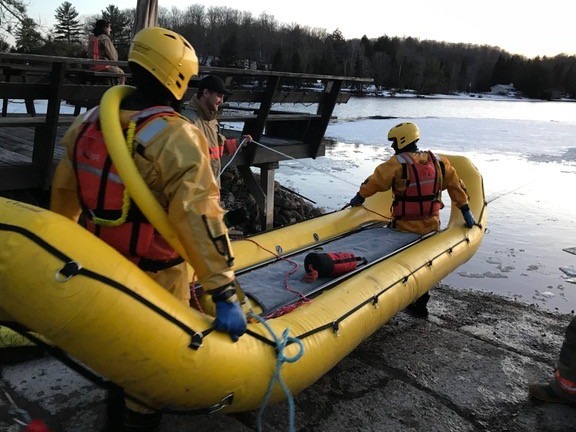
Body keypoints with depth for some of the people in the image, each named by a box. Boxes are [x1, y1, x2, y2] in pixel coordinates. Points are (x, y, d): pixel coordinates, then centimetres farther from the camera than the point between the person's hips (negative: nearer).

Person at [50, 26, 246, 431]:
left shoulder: (87, 122, -2)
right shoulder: (175, 136, -23)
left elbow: (64, 193, 8)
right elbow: (200, 219, -30)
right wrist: (225, 294, -27)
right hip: (153, 278, -7)